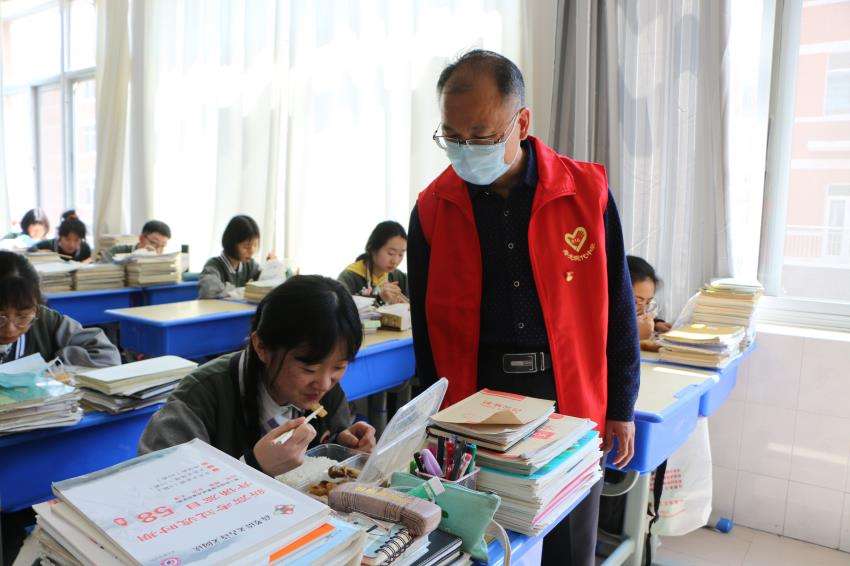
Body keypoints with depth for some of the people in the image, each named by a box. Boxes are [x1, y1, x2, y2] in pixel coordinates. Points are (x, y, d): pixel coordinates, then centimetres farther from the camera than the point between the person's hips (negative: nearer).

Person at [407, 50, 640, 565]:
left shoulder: (588, 192, -5)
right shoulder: (432, 208, -1)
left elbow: (617, 305, 1)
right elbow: (426, 323, 6)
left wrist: (621, 407, 3)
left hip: (570, 397, 0)